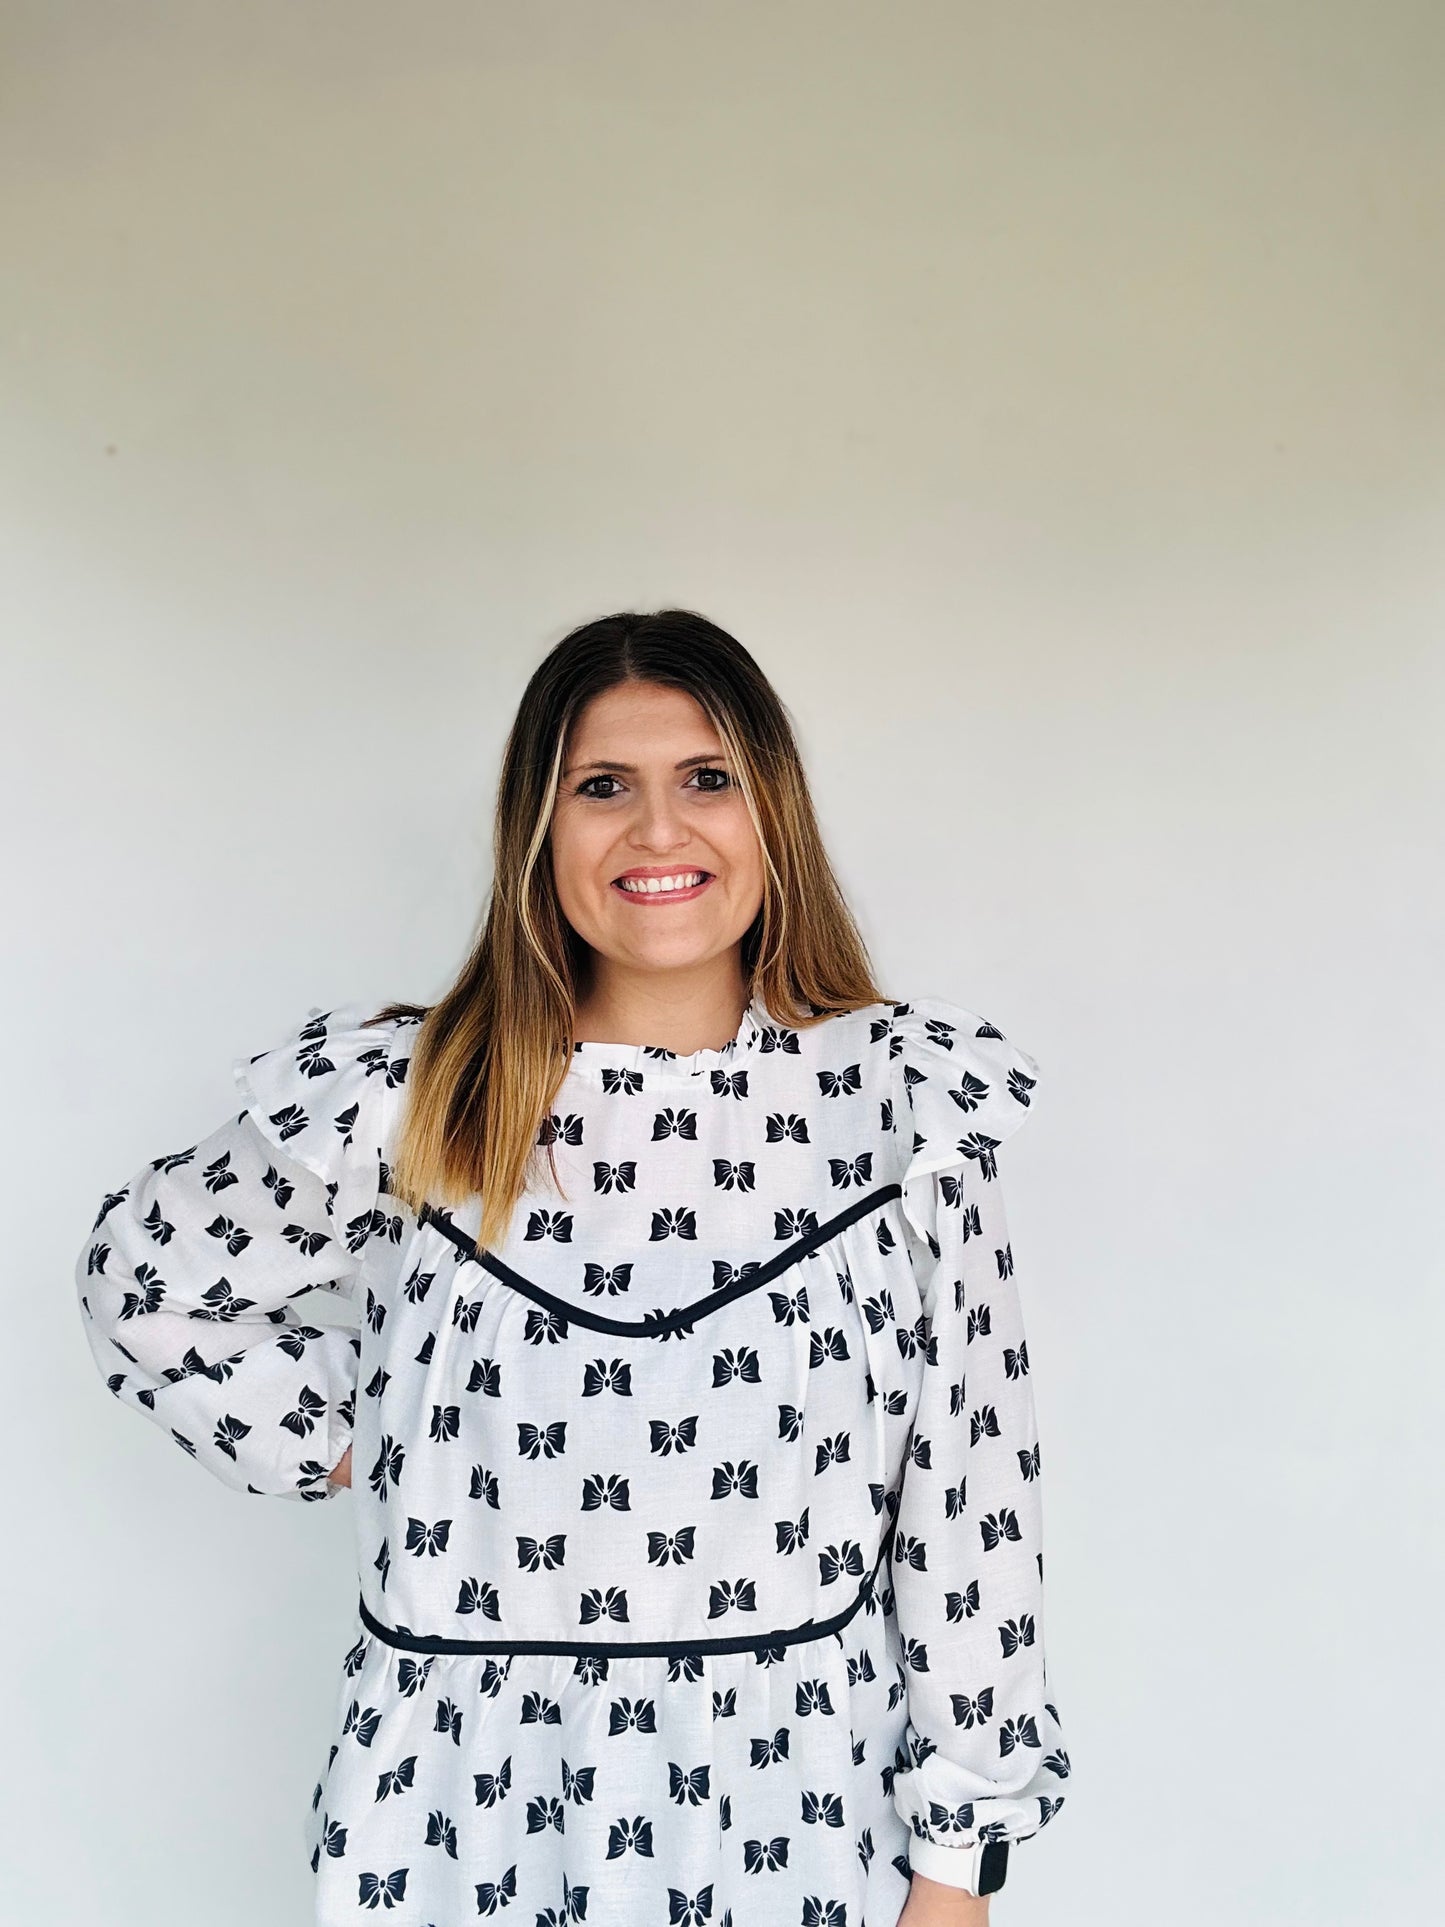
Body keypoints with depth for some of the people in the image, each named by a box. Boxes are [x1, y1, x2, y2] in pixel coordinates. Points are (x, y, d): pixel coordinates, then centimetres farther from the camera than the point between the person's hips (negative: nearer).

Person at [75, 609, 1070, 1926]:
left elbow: (970, 1490, -5)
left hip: (799, 1811, 0)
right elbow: (143, 1283, 8)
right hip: (475, 1815, 1)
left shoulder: (898, 1101, -8)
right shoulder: (403, 1104, -9)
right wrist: (337, 1441, -1)